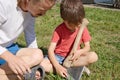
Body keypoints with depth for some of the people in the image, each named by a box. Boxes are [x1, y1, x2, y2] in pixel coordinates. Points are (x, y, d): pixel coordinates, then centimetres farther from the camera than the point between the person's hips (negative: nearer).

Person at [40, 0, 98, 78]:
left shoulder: (83, 28, -8)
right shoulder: (59, 30, -16)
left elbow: (87, 47, -3)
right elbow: (51, 50, -20)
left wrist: (80, 51, -28)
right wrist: (57, 66, -35)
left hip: (74, 56, 2)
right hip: (59, 56, -1)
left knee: (94, 56, -26)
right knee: (42, 65, -30)